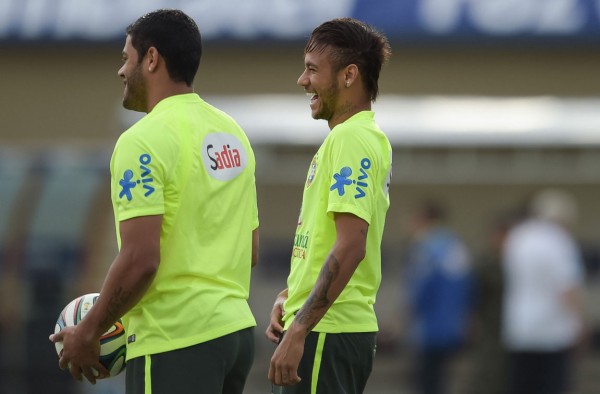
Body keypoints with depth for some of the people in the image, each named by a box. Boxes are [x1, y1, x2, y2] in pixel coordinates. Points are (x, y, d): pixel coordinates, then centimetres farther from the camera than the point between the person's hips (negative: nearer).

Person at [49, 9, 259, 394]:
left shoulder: (145, 141, -13)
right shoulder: (231, 132, 13)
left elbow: (140, 259, -20)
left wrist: (89, 333, -9)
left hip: (175, 343, -9)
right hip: (237, 328, 9)